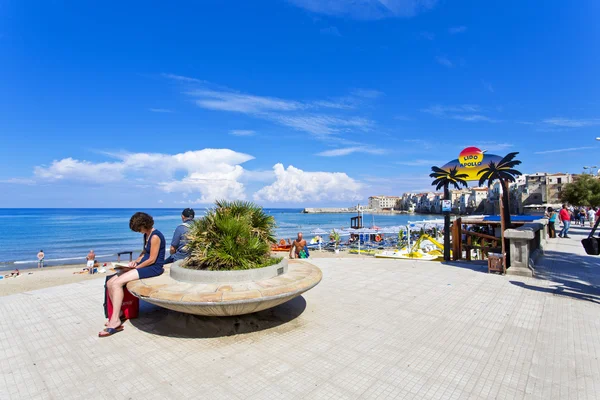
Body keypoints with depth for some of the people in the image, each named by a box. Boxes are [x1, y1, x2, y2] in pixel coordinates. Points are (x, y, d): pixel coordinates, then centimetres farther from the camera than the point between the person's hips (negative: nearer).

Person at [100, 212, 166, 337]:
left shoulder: (155, 236, -17)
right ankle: (118, 314, 4)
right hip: (144, 265, 10)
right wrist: (136, 261, 4)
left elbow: (152, 259, -17)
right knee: (110, 283, -2)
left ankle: (115, 322, -14)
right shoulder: (146, 235, 13)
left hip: (154, 267, -10)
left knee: (117, 283, -21)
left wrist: (136, 267, -8)